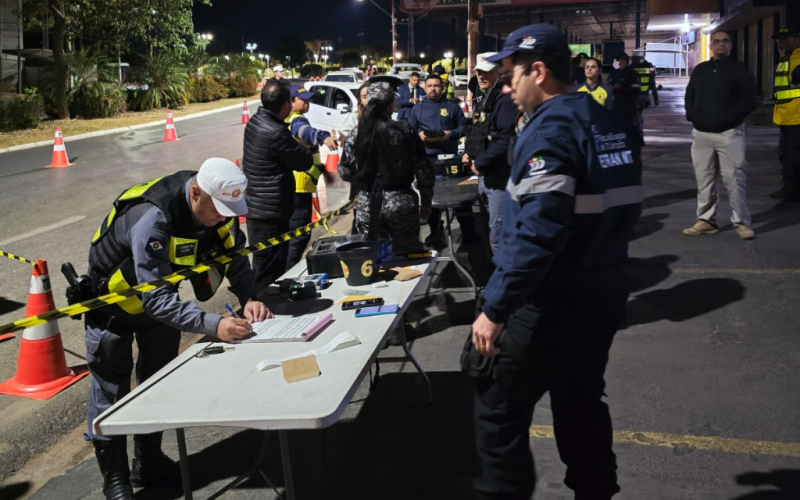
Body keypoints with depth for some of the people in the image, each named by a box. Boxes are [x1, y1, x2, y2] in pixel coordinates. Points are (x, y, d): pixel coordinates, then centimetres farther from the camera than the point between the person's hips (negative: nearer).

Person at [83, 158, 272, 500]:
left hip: (161, 294, 7)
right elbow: (154, 298, -44)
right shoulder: (152, 218, -42)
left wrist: (249, 298, -30)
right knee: (110, 391, 1)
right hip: (115, 296, -6)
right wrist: (213, 325, -54)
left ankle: (148, 464, 32)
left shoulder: (220, 205, -21)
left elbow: (235, 257, -11)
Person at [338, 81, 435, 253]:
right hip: (400, 202, -1)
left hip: (368, 205, 1)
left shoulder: (356, 134, -3)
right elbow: (422, 170, -5)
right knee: (409, 256, 10)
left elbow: (346, 172, 0)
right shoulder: (405, 131, -6)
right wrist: (426, 202, 7)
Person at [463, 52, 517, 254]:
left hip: (499, 176, -10)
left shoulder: (505, 99, -16)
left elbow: (505, 140, -25)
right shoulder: (480, 99, 16)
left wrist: (480, 163, -18)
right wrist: (468, 153, 8)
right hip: (484, 175, 10)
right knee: (493, 227, 20)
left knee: (498, 232, -8)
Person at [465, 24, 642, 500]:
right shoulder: (608, 123, 9)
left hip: (552, 306, -9)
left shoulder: (551, 129, -19)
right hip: (604, 295, 9)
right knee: (582, 403, 21)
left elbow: (536, 233, -28)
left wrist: (494, 309, -24)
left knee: (499, 409, 3)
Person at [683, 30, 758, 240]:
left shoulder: (739, 68, 0)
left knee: (733, 179, -6)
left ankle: (741, 223, 1)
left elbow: (751, 100, -5)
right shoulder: (700, 69, 14)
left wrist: (730, 117, -16)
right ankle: (706, 220, 15)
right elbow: (689, 96, 21)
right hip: (701, 133, 5)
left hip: (729, 132, -4)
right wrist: (692, 115, 2)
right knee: (704, 179, 7)